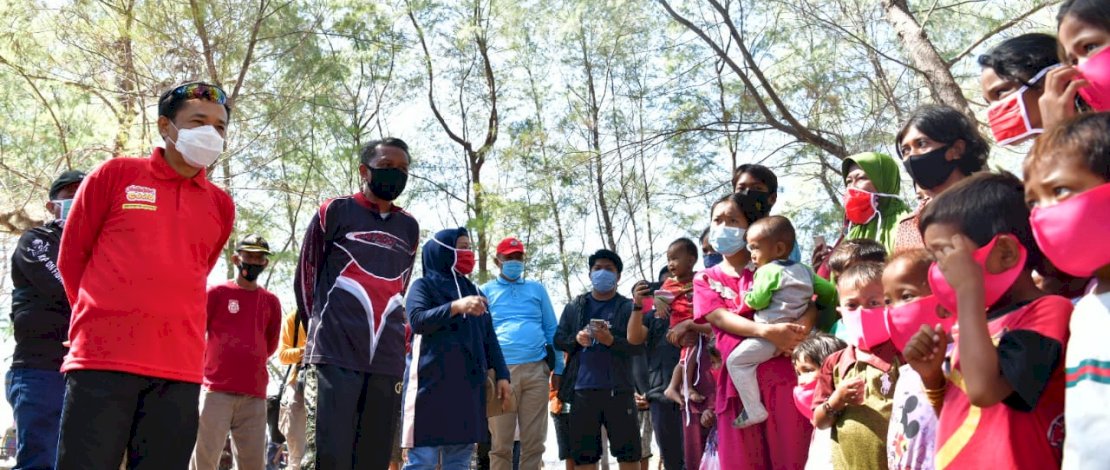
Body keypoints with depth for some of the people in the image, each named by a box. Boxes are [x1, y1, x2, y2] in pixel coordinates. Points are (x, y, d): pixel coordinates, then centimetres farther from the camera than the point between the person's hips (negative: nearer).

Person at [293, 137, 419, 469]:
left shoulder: (410, 228, 17)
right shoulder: (336, 211, 5)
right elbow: (305, 277, 9)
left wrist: (389, 333, 15)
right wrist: (322, 328, 10)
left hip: (388, 360, 4)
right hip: (335, 353, -4)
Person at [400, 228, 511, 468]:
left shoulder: (474, 291, 20)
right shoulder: (424, 286, 5)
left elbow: (489, 338, 19)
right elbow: (417, 320, -14)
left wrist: (501, 375, 9)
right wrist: (456, 306, -26)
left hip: (467, 384, 5)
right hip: (431, 381, -5)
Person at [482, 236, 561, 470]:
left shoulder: (537, 289, 17)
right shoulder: (485, 291, 12)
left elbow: (552, 330, 16)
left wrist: (558, 369, 8)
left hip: (536, 370, 2)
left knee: (534, 442, 4)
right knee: (500, 444, -1)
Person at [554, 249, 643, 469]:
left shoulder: (628, 307, 5)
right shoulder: (574, 307, 14)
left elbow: (638, 345, -3)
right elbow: (558, 340, 12)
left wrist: (611, 340, -19)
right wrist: (576, 339, -9)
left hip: (618, 389, -2)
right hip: (582, 389, 2)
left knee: (628, 450, 0)